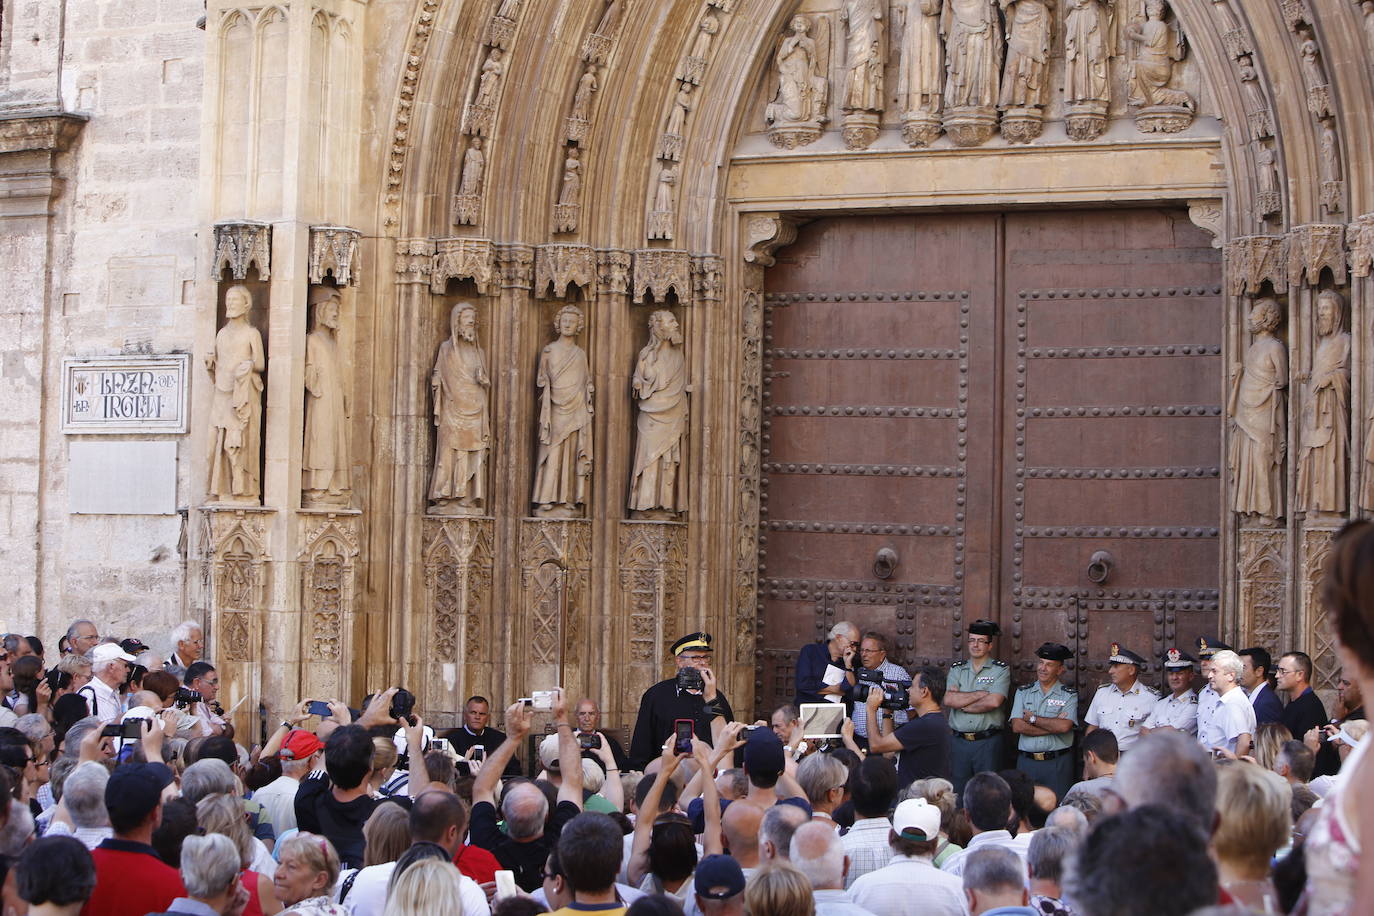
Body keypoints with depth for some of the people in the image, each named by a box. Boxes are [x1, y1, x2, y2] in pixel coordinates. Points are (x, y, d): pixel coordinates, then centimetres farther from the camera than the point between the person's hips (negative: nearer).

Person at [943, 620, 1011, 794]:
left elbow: (994, 701, -14)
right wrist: (981, 694, -9)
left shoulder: (1001, 669, 1)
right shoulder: (957, 669, 11)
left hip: (988, 742, -3)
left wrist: (962, 704, -6)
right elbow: (949, 699, -4)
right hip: (959, 741, 3)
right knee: (957, 792, 5)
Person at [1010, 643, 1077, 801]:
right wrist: (1053, 726, -8)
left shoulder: (1069, 695, 4)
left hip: (1058, 764, -2)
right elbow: (1017, 726, -3)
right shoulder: (1023, 693, 11)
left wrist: (1032, 718, -5)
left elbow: (1064, 726, -13)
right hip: (1026, 762, 2)